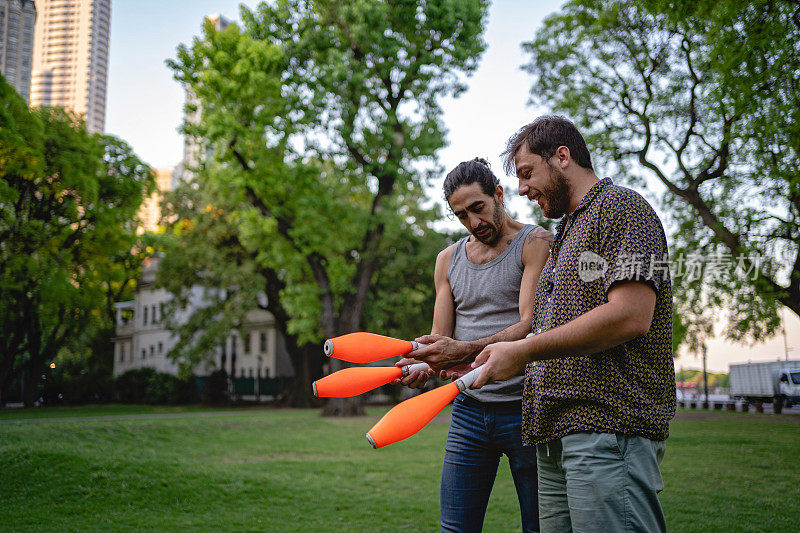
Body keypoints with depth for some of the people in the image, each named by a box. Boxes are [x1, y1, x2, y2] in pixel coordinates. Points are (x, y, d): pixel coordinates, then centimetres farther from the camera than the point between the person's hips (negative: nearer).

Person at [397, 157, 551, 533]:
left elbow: (531, 325, -15)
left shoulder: (537, 243, -3)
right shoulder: (448, 259, 13)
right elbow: (441, 336, 11)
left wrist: (465, 351, -29)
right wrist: (421, 364, -12)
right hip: (469, 410, 4)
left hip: (525, 407, -4)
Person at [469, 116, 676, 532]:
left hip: (609, 428, -8)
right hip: (557, 436, 9)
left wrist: (523, 350, -12)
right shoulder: (563, 236, 26)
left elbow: (630, 316, -17)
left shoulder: (620, 207, -2)